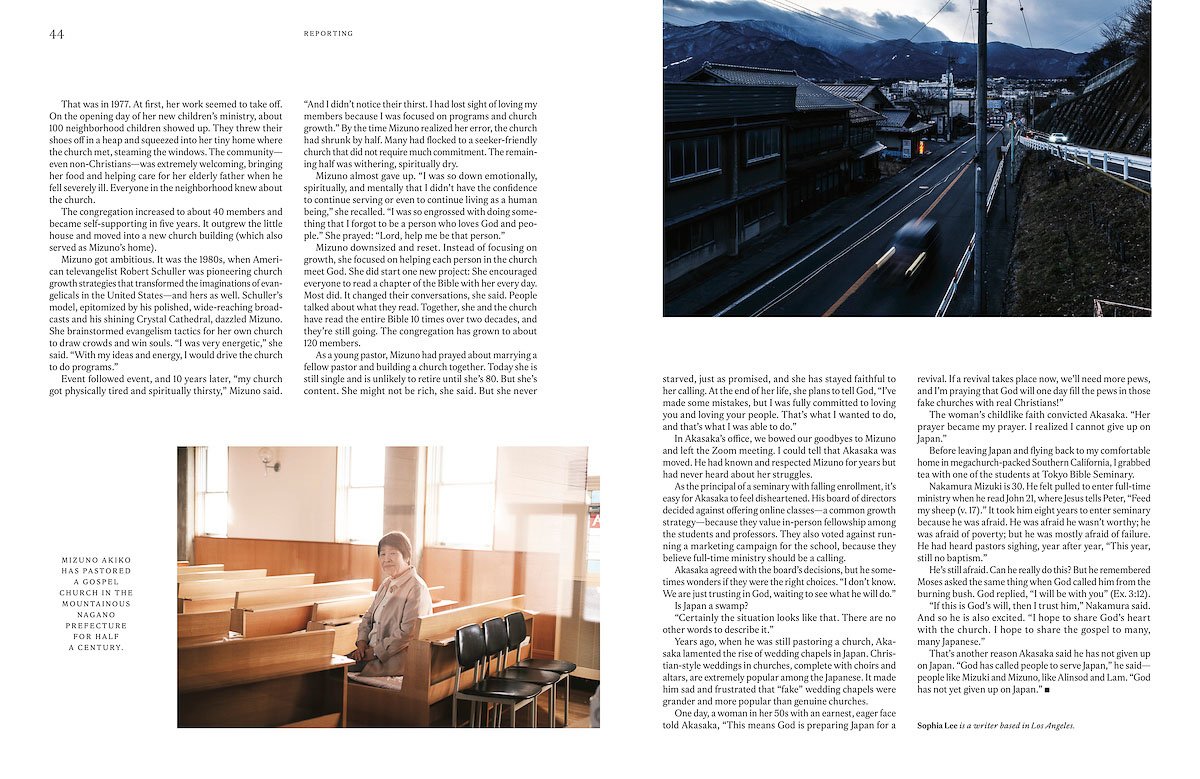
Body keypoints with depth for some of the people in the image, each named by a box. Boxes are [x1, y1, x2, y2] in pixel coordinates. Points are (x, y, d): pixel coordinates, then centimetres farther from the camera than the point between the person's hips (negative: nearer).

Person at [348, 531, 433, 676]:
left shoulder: (416, 588, -14)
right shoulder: (387, 583, 15)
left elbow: (408, 633, -20)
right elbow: (369, 616, 20)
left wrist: (376, 652, -17)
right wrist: (362, 641, 1)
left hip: (398, 657, -8)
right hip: (374, 650, 9)